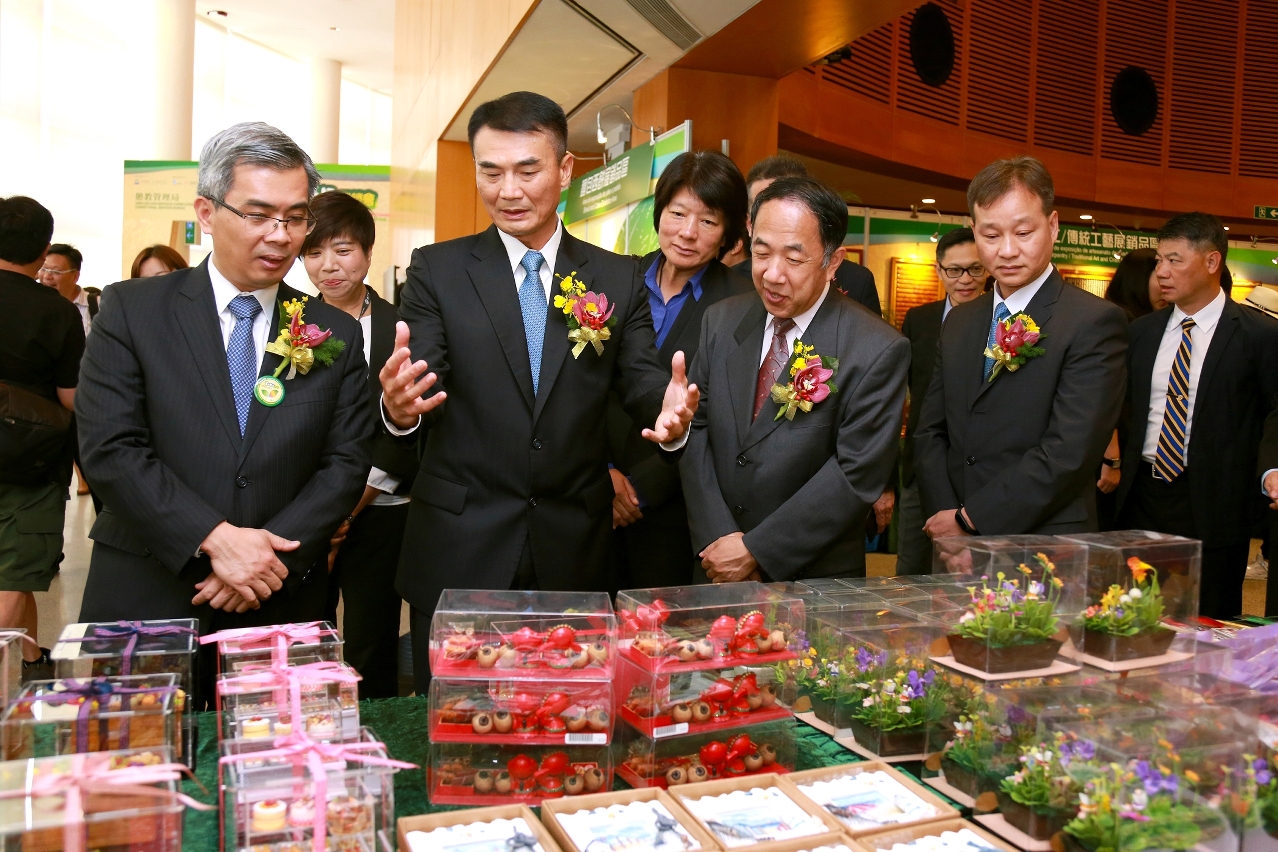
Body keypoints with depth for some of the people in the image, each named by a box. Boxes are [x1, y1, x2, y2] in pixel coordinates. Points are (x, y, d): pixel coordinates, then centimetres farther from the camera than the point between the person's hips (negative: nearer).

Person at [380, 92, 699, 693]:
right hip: (458, 551, -1)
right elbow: (422, 382, -8)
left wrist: (668, 411, -24)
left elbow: (642, 380, -1)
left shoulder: (619, 280, 5)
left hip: (575, 552, 2)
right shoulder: (436, 270, 1)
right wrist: (399, 406, -32)